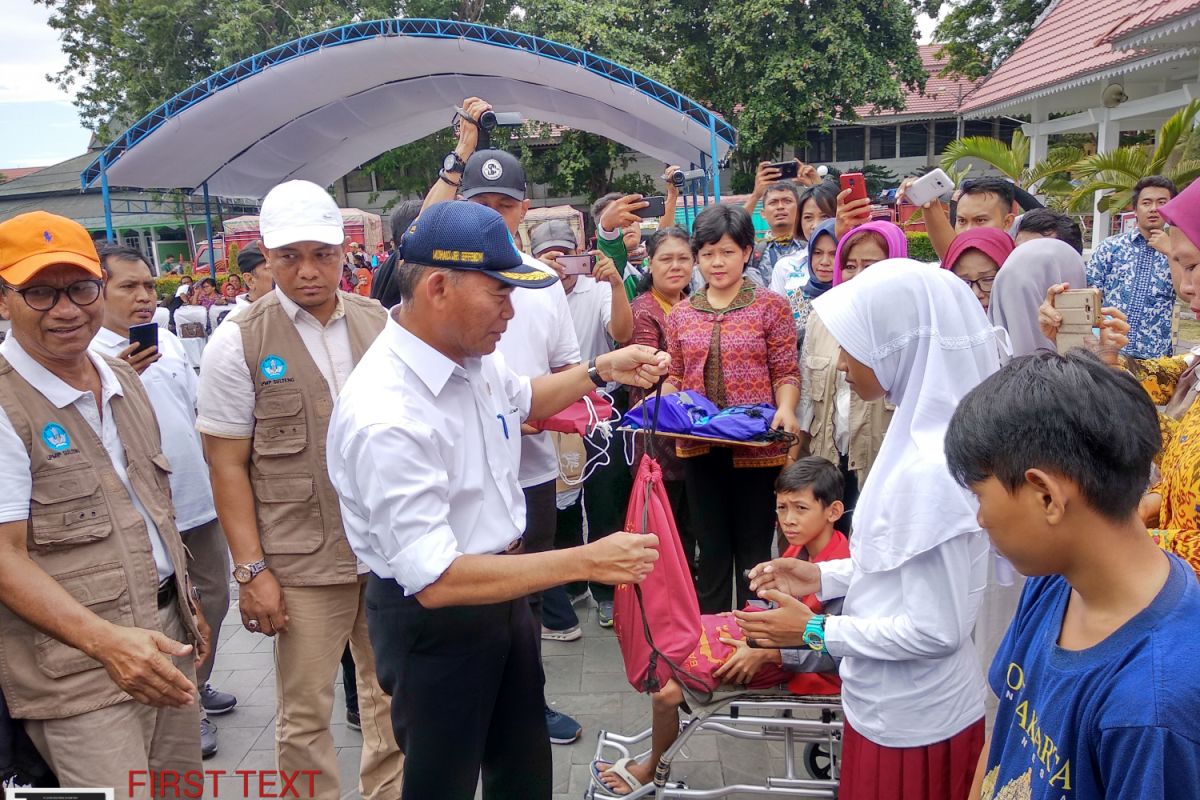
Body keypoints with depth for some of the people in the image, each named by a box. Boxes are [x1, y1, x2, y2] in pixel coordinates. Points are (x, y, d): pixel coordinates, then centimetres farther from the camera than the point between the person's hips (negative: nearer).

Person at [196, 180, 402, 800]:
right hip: (302, 563, -3)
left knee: (392, 693, 15)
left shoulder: (379, 322, 5)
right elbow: (227, 465, -5)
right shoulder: (237, 343, -6)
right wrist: (252, 570, -9)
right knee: (305, 713, 8)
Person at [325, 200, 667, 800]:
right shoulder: (384, 418, -32)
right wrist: (585, 562, -32)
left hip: (503, 591, 8)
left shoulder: (472, 352, -6)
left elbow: (520, 399, 20)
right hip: (434, 616, -7)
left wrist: (601, 371, 6)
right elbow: (435, 580, -33)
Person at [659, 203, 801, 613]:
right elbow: (673, 376, 11)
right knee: (711, 548, 13)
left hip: (756, 446, -3)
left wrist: (785, 409, -21)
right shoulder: (681, 314, 9)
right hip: (700, 445, 3)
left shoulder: (771, 306, -1)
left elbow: (786, 372, -3)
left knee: (753, 549, 8)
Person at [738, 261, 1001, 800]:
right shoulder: (924, 436, 0)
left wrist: (816, 631, -17)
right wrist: (823, 577, 3)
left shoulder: (930, 468, -29)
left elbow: (937, 630, -25)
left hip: (909, 721, -8)